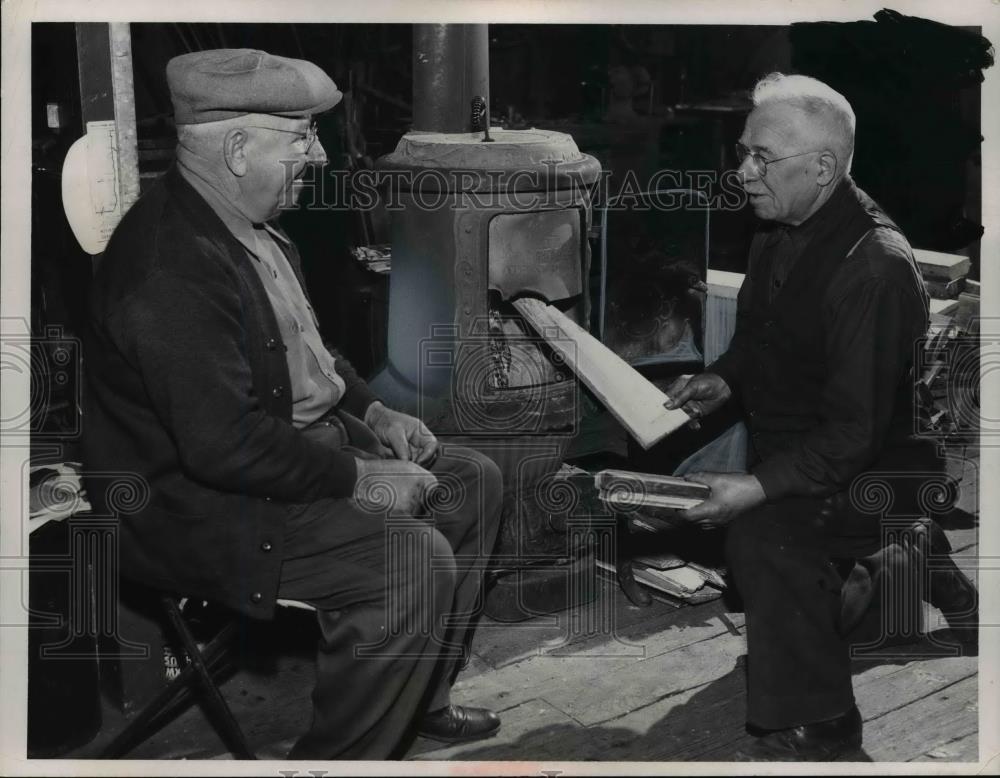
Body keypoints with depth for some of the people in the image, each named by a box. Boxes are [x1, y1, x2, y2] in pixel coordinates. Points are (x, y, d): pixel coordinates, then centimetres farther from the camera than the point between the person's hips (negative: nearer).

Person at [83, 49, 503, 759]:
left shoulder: (247, 223, 5)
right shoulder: (172, 266, -27)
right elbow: (222, 443, -31)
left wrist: (370, 410, 6)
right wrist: (355, 478, -21)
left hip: (302, 438, 11)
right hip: (198, 506, -10)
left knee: (472, 483, 10)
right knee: (417, 562, -25)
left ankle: (421, 699, 23)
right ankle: (336, 759, -4)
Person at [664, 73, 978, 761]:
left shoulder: (875, 268, -27)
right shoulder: (780, 232, 0)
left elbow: (856, 432, -27)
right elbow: (761, 337, 18)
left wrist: (758, 487, -34)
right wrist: (724, 380, -1)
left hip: (877, 465, -10)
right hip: (790, 436, 10)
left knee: (765, 531, -29)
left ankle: (813, 728, -11)